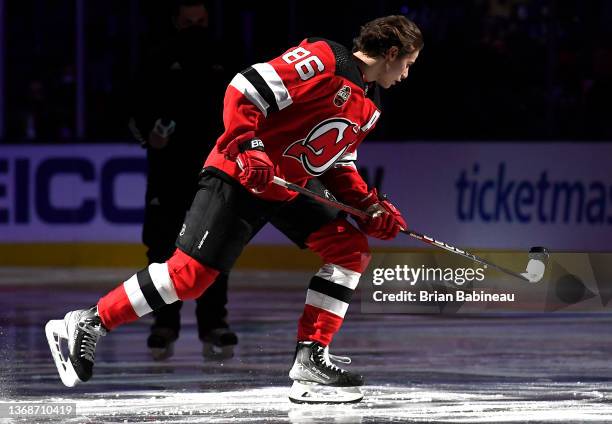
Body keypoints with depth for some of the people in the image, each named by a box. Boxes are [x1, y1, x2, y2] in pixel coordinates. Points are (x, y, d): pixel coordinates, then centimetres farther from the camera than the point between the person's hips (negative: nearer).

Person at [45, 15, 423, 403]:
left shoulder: (368, 108, 15)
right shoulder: (323, 60, -14)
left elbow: (338, 167, 22)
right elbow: (244, 91, -19)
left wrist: (370, 206, 8)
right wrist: (247, 148, -29)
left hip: (288, 190, 9)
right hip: (240, 177, -9)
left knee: (351, 248, -3)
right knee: (191, 272, -15)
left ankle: (311, 359, -2)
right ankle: (90, 323, -3)